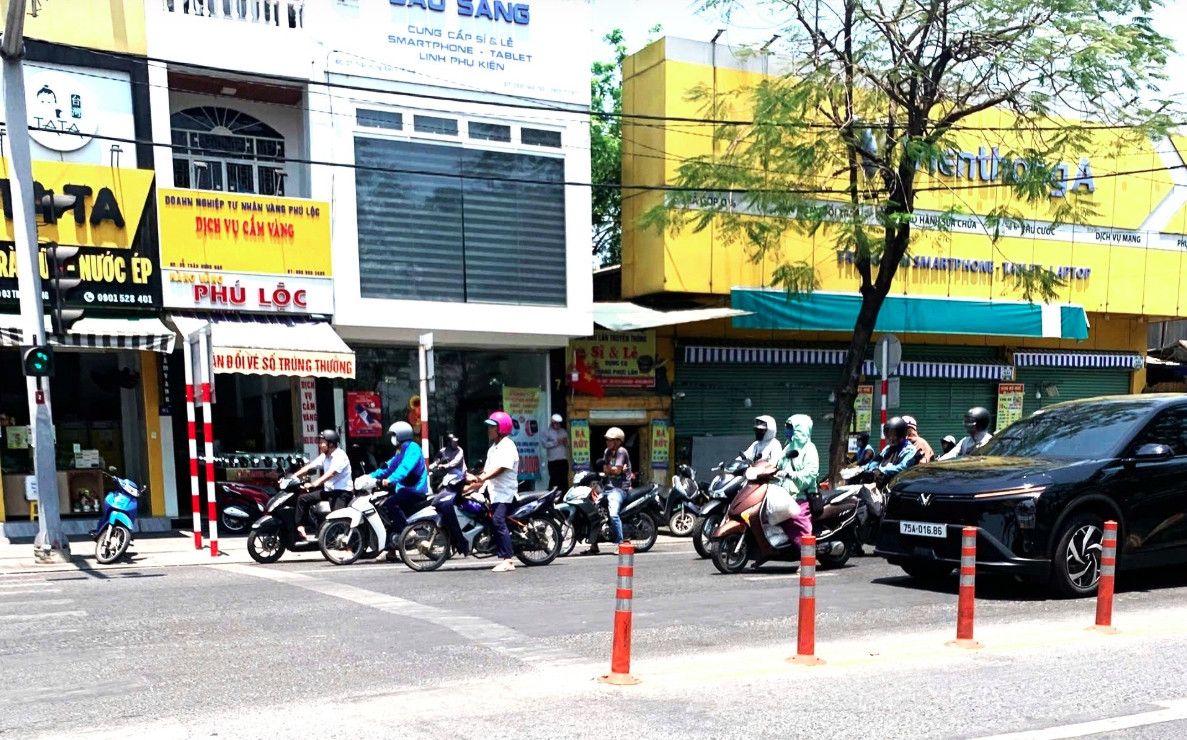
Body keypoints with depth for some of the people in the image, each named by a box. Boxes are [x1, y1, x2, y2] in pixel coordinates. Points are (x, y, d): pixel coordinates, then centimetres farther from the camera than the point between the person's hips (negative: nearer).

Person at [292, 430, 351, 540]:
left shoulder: (340, 455, -14)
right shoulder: (324, 456, 12)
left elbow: (330, 474, -27)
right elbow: (309, 467, 7)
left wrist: (313, 484, -38)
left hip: (342, 491, -8)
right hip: (328, 490, 9)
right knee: (302, 498, -2)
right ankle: (300, 527, -3)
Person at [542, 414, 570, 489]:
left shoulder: (563, 431, 16)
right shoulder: (547, 432, 1)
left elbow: (568, 444, 18)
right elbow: (545, 444, -12)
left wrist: (565, 442, -4)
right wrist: (556, 442, -15)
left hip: (564, 460, 5)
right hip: (553, 461, -5)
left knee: (564, 480, 8)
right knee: (554, 480, -9)